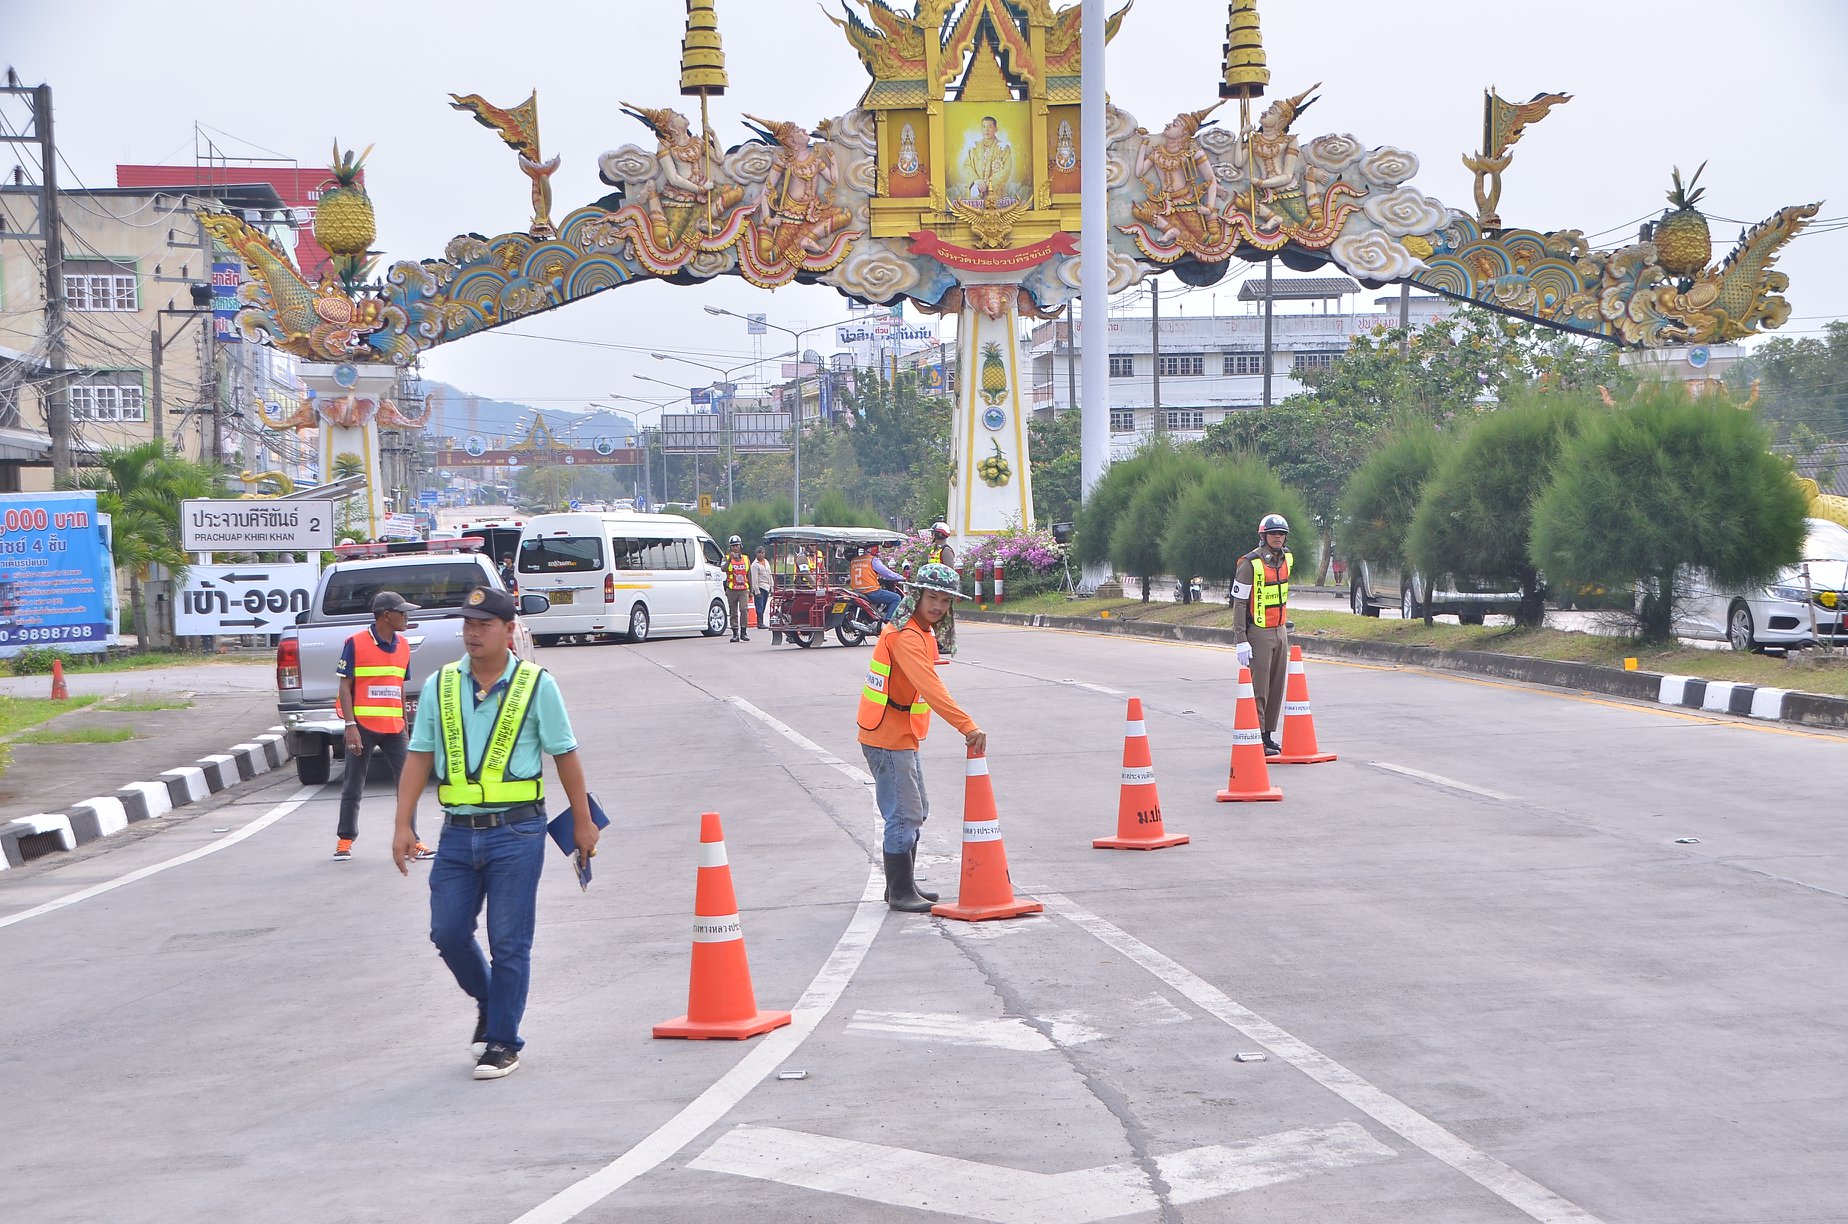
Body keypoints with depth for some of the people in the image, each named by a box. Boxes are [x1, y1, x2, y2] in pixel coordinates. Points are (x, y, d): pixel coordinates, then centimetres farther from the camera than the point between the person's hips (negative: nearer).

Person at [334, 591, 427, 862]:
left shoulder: (403, 645, 10)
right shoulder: (356, 643, -7)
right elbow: (345, 686, -7)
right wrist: (350, 725, -14)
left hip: (393, 728, 5)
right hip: (363, 726, -5)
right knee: (353, 786, 5)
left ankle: (410, 841, 6)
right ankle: (345, 840, 18)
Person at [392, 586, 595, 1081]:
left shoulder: (537, 685, -2)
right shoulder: (440, 686, 6)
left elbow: (565, 756, 4)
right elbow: (418, 757, 7)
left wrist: (582, 822, 6)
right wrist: (404, 825, 0)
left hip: (516, 831, -3)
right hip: (458, 832, 4)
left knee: (509, 942, -2)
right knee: (448, 933, 3)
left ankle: (503, 1042, 9)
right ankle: (488, 1000, 31)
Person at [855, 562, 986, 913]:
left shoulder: (922, 633, 10)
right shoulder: (906, 637, -23)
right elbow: (929, 687, -35)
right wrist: (966, 726, -41)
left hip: (902, 736, 11)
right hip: (889, 737, -11)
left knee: (916, 812, 17)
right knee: (904, 815, -7)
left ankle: (903, 886, 26)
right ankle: (900, 893, 0)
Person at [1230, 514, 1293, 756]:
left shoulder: (1286, 559, 8)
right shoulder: (1251, 563, -14)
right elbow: (1239, 602, -14)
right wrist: (1241, 641, -18)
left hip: (1280, 631, 7)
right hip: (1258, 633, -7)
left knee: (1276, 687, 9)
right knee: (1258, 688, -7)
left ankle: (1268, 735, 17)